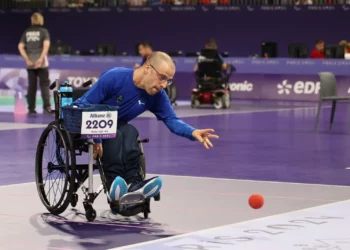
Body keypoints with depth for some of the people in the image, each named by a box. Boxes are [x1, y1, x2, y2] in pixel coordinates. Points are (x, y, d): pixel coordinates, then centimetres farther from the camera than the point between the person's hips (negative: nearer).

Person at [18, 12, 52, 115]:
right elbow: (46, 45, -16)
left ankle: (31, 109, 7)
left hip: (30, 63, 3)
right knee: (44, 84, 0)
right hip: (41, 63, -3)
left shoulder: (26, 32, 9)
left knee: (31, 86, 8)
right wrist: (41, 58, -18)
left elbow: (20, 46, 2)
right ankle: (47, 107, -12)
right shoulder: (44, 31, -1)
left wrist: (27, 59, -2)